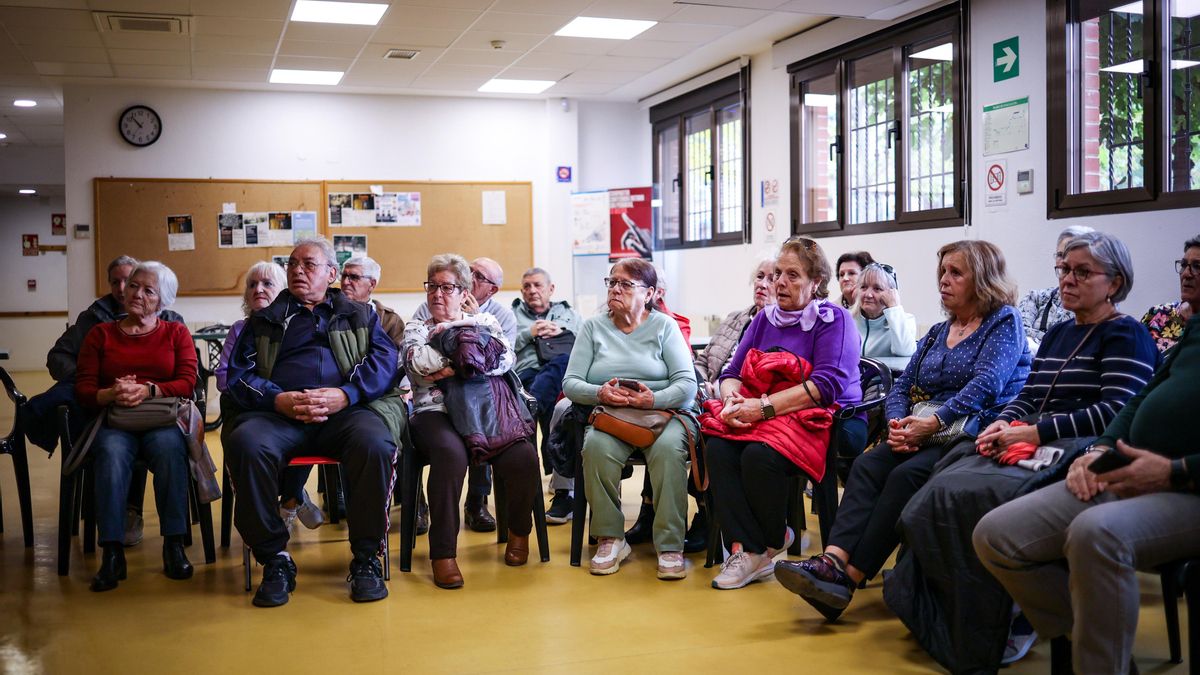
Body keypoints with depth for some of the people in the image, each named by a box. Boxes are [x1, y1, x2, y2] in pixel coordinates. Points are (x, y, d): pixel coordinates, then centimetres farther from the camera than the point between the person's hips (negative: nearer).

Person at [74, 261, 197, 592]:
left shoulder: (176, 333, 15)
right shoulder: (100, 334, 17)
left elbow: (187, 382, 1)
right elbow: (83, 388, 7)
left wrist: (148, 390, -17)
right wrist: (110, 394, -16)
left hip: (162, 421, -1)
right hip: (113, 422, 1)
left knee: (169, 448, -35)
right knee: (111, 453, -34)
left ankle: (174, 545, -27)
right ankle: (112, 552, -32)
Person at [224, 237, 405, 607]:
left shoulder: (361, 316, 26)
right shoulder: (263, 321, 28)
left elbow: (385, 361, 8)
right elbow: (239, 375, 14)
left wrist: (346, 394, -12)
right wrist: (278, 399, -8)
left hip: (348, 410, -1)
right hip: (279, 412, 1)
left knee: (374, 443, -36)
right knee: (245, 445, -34)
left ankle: (366, 558, -20)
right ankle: (274, 559, -20)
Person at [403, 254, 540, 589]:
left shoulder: (486, 321, 22)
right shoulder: (415, 329, 20)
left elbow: (507, 359, 1)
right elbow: (419, 364, -4)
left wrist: (452, 368, -5)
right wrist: (466, 339, 3)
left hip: (486, 409, 2)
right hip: (436, 412, -1)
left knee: (523, 457, -27)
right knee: (450, 453, -37)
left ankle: (519, 530, 4)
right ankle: (443, 553, -28)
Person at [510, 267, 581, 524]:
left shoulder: (569, 314, 32)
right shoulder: (513, 315, 30)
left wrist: (563, 333, 3)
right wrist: (529, 334, 4)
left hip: (567, 373, 1)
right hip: (528, 375, -1)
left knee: (565, 359, -39)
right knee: (552, 402, -37)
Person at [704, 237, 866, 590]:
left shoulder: (833, 319, -2)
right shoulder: (765, 319, 17)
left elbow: (828, 384, -16)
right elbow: (732, 372, 14)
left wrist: (765, 406, -22)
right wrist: (731, 399, -12)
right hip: (762, 417, 6)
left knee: (760, 454, -33)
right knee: (717, 447, -24)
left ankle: (771, 544, -7)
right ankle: (744, 548, -23)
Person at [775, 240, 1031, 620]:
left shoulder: (1004, 322, 3)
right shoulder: (938, 333, 23)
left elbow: (986, 384, -14)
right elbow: (901, 386, 15)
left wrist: (931, 423, -23)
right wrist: (897, 423, -7)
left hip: (974, 436, -6)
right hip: (923, 435, 6)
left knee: (906, 475, -31)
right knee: (867, 465, -22)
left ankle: (850, 577, -32)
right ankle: (833, 560, -38)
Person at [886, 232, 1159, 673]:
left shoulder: (1125, 336, 1)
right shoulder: (1057, 334, 25)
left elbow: (1115, 412, -12)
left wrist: (1033, 433, -17)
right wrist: (1001, 424, -3)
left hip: (1076, 455, -7)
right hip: (1030, 450, 7)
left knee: (976, 497, -33)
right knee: (944, 491, -22)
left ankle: (1012, 623, -18)